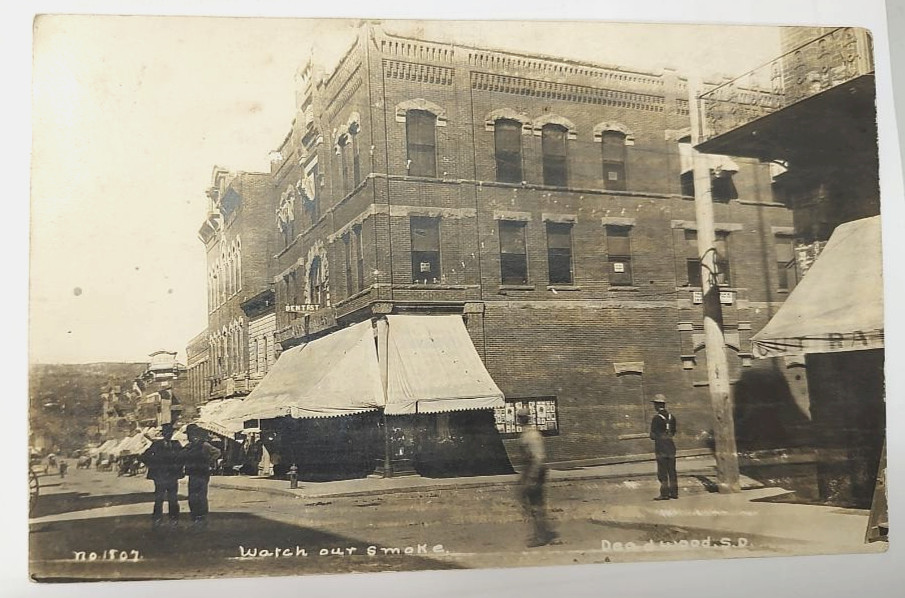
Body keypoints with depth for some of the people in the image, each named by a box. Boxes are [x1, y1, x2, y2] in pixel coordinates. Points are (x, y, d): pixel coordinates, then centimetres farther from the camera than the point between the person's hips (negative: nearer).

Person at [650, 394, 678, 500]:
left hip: (660, 447, -6)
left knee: (662, 472, -1)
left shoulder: (656, 418, -13)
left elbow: (652, 436, -12)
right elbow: (673, 432, 15)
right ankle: (674, 492, 14)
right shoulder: (672, 417, 6)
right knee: (672, 470, 11)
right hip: (671, 446, 6)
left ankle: (665, 494, -1)